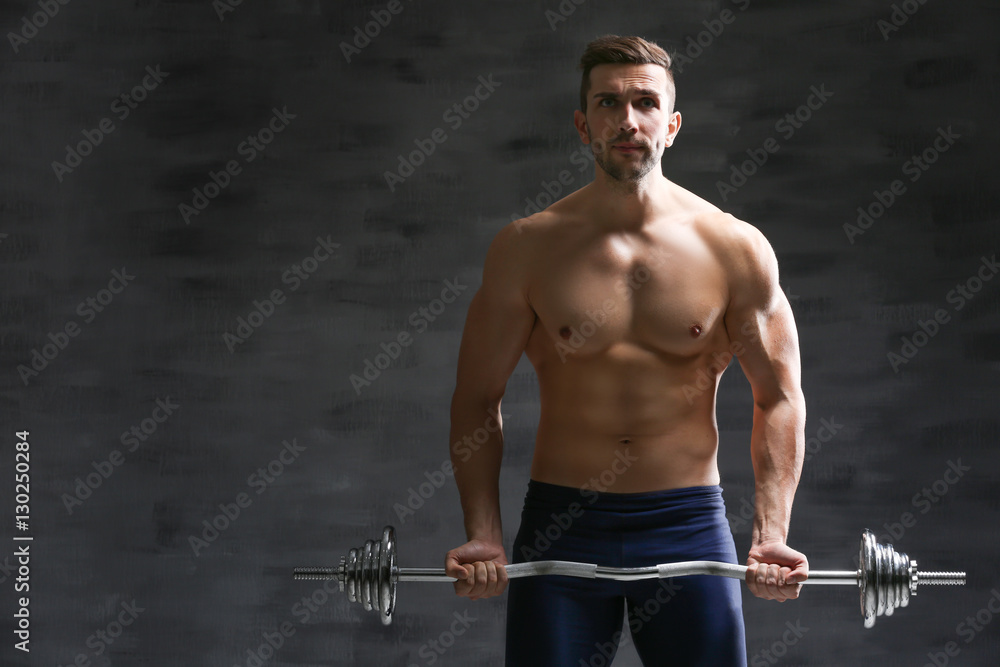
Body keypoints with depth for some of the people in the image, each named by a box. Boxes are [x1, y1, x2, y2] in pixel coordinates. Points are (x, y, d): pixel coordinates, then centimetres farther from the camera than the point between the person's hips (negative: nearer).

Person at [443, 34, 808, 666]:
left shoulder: (735, 249, -1)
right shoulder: (527, 248, -1)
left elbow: (779, 396, 5)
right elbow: (478, 396, 4)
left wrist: (771, 535, -7)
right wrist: (484, 535, -7)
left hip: (689, 521, 0)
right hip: (560, 525, 0)